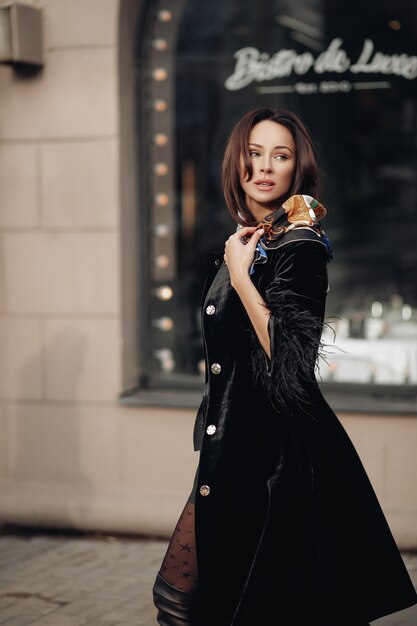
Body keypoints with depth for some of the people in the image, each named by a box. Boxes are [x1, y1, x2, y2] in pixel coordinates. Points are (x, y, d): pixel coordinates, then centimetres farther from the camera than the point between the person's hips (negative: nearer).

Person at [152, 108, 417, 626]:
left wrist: (240, 275, -20)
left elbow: (291, 361, -22)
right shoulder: (246, 240, 13)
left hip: (274, 452, -8)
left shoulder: (299, 247, -12)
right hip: (236, 443, 8)